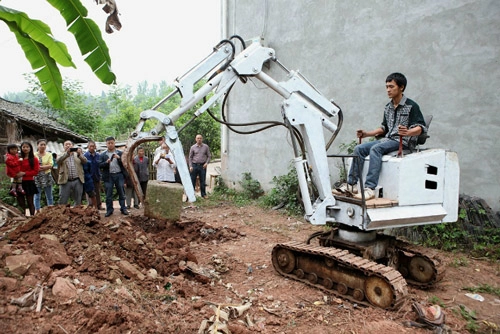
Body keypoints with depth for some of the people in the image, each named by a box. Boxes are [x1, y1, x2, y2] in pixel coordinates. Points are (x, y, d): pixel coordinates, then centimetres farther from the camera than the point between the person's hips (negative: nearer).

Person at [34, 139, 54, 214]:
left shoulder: (49, 155, 6)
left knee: (49, 196, 7)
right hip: (37, 177, -1)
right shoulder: (34, 155, 3)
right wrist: (45, 166, -12)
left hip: (47, 177, 1)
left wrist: (40, 167, -13)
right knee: (37, 196, 2)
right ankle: (37, 210, 9)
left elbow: (50, 165, -6)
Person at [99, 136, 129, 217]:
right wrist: (106, 162, -15)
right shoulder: (103, 155, 8)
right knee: (108, 194, 4)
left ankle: (123, 208, 14)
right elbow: (100, 165, 2)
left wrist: (119, 158, -15)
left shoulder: (120, 153, 7)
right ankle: (109, 210, 14)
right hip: (108, 176, 0)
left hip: (119, 175, 0)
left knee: (121, 193, 5)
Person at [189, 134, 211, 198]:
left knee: (203, 181, 6)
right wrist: (190, 166, -3)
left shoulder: (206, 147, 4)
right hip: (194, 165, 0)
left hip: (202, 166, 0)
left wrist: (206, 163, -8)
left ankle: (203, 194, 17)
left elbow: (209, 156, 8)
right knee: (192, 180, 2)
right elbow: (190, 157, 7)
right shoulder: (193, 147, 4)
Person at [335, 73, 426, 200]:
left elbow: (421, 127, -11)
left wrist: (407, 132, -32)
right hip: (388, 139, 8)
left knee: (375, 149, -33)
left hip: (404, 142, -7)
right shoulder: (388, 107, 18)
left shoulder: (411, 106, -4)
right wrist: (366, 134, 15)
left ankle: (370, 188, -39)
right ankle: (351, 184, -15)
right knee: (359, 148, -12)